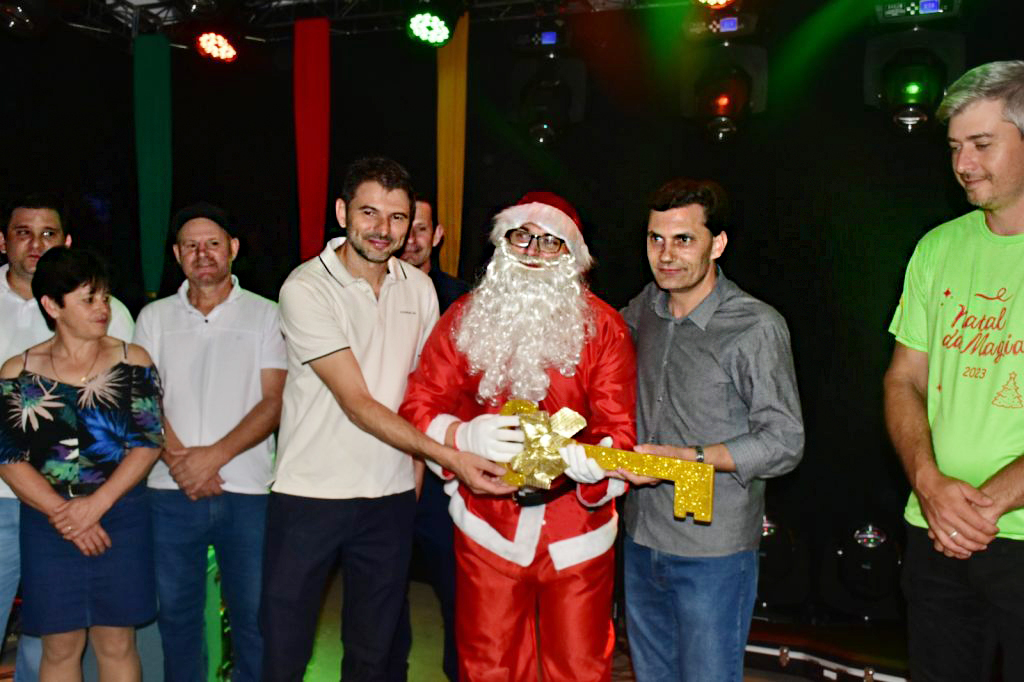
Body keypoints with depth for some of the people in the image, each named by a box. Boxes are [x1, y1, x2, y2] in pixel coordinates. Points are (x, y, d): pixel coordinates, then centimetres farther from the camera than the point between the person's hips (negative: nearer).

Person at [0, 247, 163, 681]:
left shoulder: (132, 362, 2)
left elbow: (148, 442, -4)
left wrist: (95, 505, -14)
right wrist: (63, 515, -12)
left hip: (120, 518, 0)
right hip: (47, 524, 1)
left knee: (116, 644, 6)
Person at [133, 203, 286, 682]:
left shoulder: (265, 315, 3)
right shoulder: (154, 317, 11)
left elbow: (274, 402, -3)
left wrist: (214, 455, -13)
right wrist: (178, 459, -10)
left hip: (246, 488, -2)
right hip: (172, 491, 2)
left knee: (253, 615, 2)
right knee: (177, 611, 11)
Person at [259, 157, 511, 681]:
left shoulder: (418, 288, 4)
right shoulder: (306, 288, -13)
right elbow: (357, 403, -20)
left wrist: (419, 460, 7)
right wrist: (450, 457, -26)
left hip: (391, 498, 4)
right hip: (309, 495, -4)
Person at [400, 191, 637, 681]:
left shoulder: (603, 326, -4)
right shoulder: (465, 318, 1)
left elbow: (619, 433, -8)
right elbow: (418, 407, 0)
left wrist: (567, 456, -29)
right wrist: (466, 435, -22)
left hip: (576, 532, -1)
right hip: (488, 529, 1)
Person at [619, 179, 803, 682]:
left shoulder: (757, 327, -14)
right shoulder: (646, 307, 4)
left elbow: (784, 443, -14)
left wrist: (685, 458, -23)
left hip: (713, 555, -5)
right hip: (642, 542, 6)